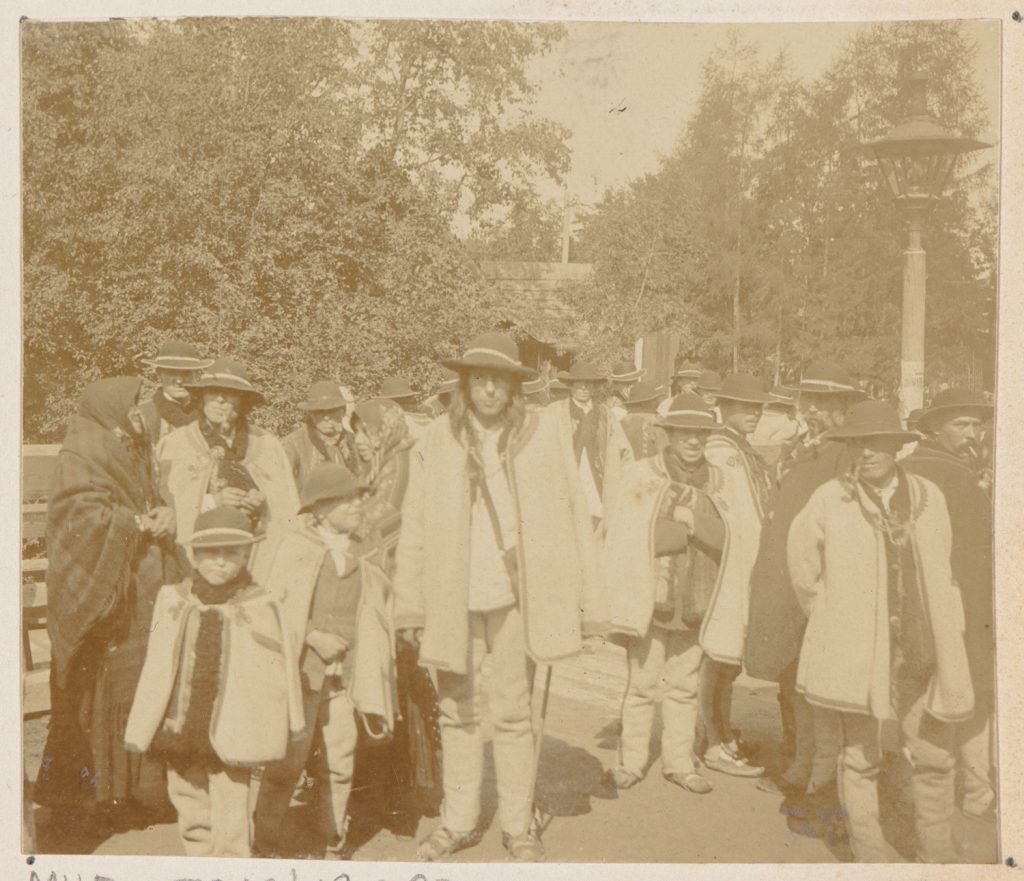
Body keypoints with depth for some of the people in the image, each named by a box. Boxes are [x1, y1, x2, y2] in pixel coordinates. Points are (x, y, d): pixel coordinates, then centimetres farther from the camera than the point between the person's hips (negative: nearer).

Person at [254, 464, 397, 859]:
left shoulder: (369, 552, 9)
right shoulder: (295, 546, -2)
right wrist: (314, 637, -11)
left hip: (348, 669, 3)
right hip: (302, 666, -3)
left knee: (340, 759, 4)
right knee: (289, 756, -5)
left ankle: (333, 845, 19)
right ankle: (265, 842, 10)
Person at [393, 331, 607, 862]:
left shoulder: (540, 437, 0)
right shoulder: (436, 444, 1)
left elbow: (573, 517, 1)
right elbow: (414, 529, 3)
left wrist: (588, 598, -1)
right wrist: (410, 604, -1)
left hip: (516, 597, -1)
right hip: (452, 597, 1)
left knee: (512, 714, 7)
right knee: (457, 710, 11)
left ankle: (518, 825, 21)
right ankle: (458, 821, 26)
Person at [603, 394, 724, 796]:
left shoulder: (714, 480, 9)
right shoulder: (642, 475, -2)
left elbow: (722, 538, 2)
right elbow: (627, 537, -8)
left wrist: (691, 521, -12)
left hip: (694, 600, 4)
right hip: (652, 596, -3)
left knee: (685, 685, 11)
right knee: (642, 683, 2)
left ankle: (679, 762, 22)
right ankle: (631, 761, 15)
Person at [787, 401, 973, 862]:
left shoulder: (929, 497, 5)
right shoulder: (828, 500, -5)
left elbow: (941, 573, 14)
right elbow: (803, 572, 8)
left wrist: (948, 640, 12)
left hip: (921, 655, 3)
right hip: (856, 653, -2)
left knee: (934, 754, 8)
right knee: (860, 754, 7)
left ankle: (937, 849, 26)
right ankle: (866, 840, 26)